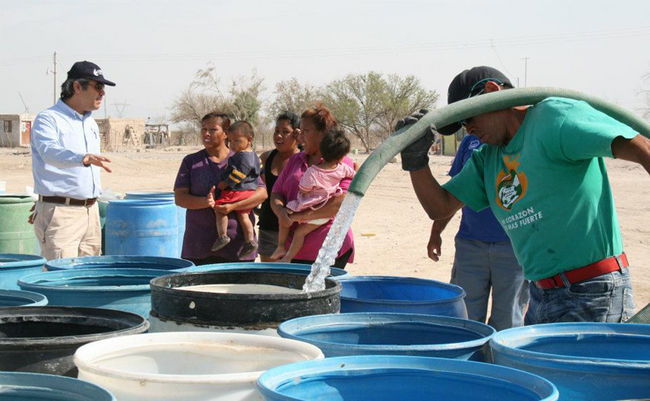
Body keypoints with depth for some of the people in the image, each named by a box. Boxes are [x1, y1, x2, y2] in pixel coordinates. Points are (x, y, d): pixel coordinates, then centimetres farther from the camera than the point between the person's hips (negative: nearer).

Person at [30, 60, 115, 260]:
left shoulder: (90, 123, 17)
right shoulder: (47, 119, -9)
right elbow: (51, 152, -29)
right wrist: (84, 158, -49)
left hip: (91, 212, 8)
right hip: (60, 214, -8)